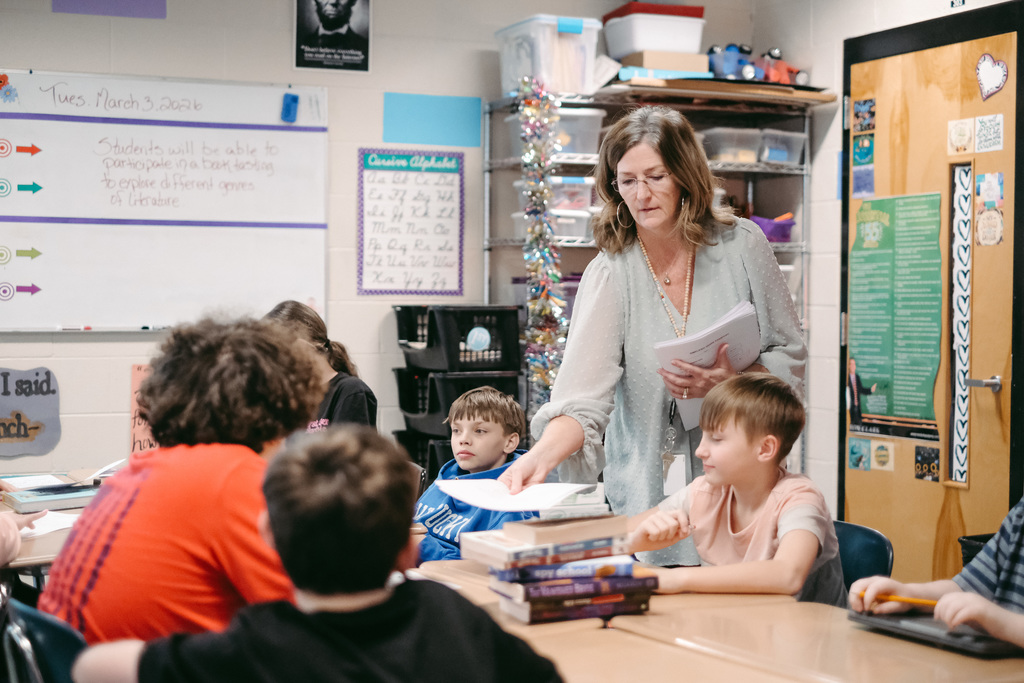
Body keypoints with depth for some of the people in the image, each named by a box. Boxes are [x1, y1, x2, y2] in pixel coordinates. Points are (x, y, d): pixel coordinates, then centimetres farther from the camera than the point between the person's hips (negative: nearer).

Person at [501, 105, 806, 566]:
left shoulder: (742, 247, -3)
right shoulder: (610, 274, -9)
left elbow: (791, 357, 4)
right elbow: (584, 398, -20)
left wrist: (730, 382, -16)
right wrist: (540, 455, -39)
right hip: (649, 491, -1)